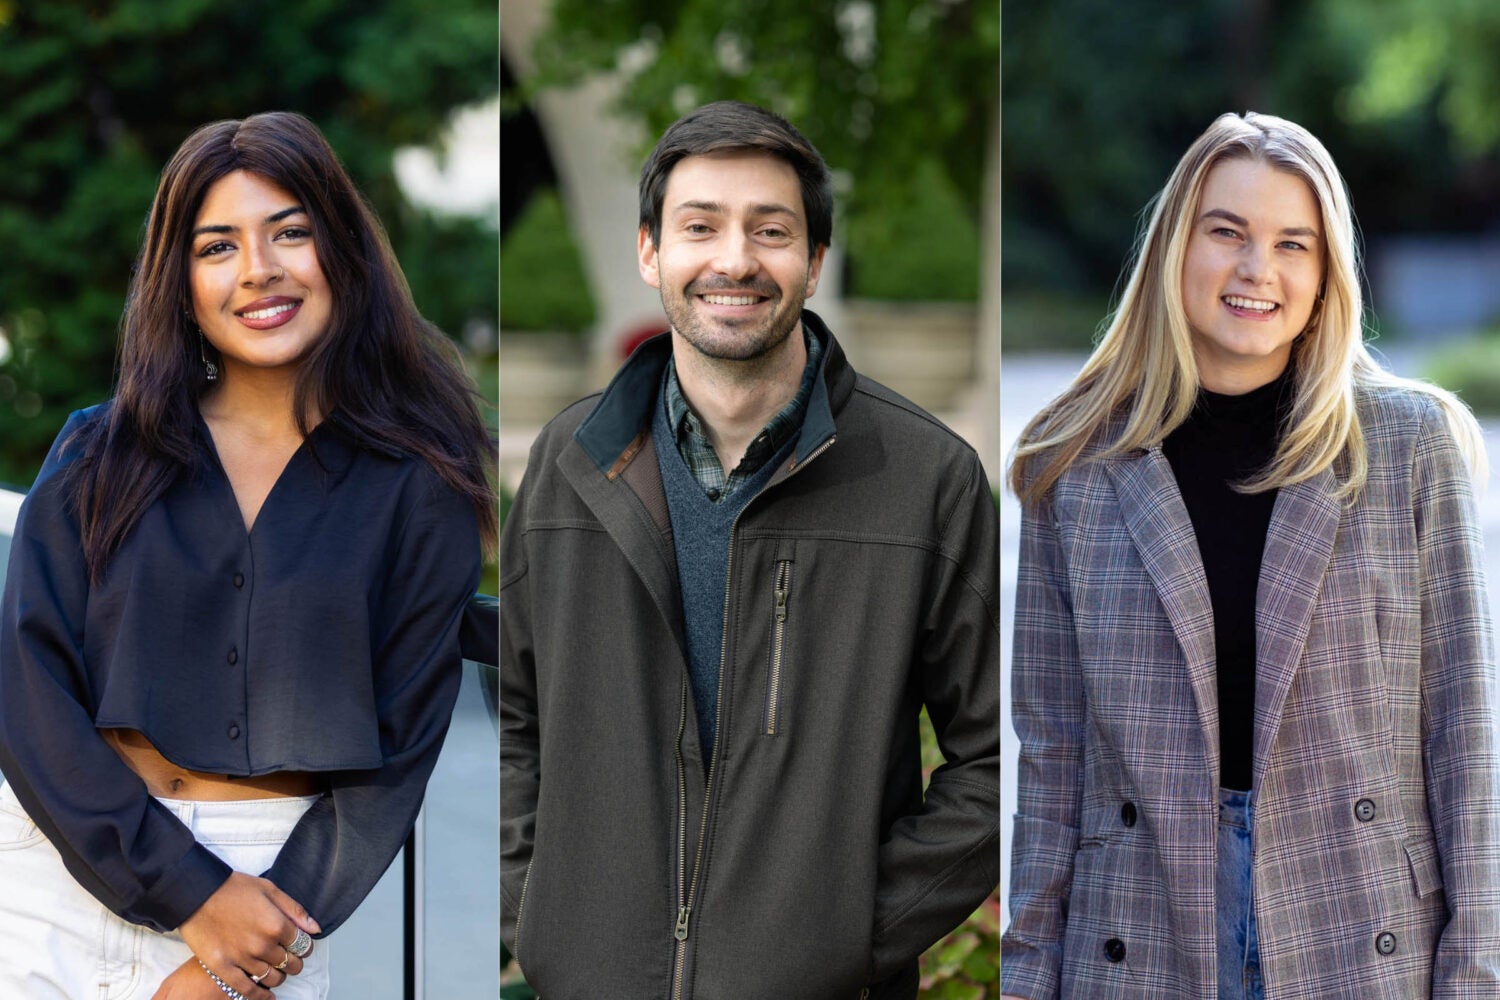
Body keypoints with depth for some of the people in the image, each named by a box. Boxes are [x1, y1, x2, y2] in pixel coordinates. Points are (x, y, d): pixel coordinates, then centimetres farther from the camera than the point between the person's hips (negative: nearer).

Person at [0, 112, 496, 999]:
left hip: (278, 870, -1)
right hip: (72, 859, 1)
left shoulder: (416, 491, -2)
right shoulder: (101, 457, 1)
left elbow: (400, 750, -2)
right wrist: (192, 893, -15)